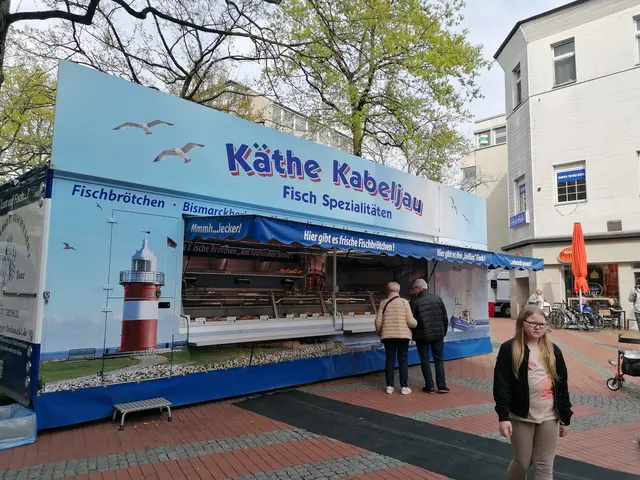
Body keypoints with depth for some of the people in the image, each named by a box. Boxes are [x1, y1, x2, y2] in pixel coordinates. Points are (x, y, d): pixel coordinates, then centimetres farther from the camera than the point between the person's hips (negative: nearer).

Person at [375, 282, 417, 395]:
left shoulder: (383, 303, 2)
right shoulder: (404, 301, -4)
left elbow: (378, 321, 1)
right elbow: (410, 321, -8)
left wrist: (380, 333, 18)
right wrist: (417, 324, 13)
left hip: (387, 336, 2)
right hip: (402, 335, -2)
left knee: (390, 360, 9)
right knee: (403, 360, 6)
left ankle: (389, 386, 12)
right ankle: (404, 387, 8)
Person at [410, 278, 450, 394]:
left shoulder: (415, 302, -9)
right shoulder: (437, 298, 2)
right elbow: (445, 317, 5)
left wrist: (413, 335, 7)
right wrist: (444, 331, 15)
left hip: (422, 336, -3)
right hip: (438, 334, 3)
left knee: (424, 360, 8)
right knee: (438, 360, 12)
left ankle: (429, 386, 8)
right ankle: (441, 386, 8)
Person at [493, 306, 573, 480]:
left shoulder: (553, 350, 5)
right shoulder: (509, 349, -8)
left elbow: (562, 385, 8)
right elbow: (501, 384, -11)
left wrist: (565, 418, 8)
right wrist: (503, 416, -19)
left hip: (549, 417, 3)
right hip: (521, 416, -3)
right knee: (522, 463, 10)